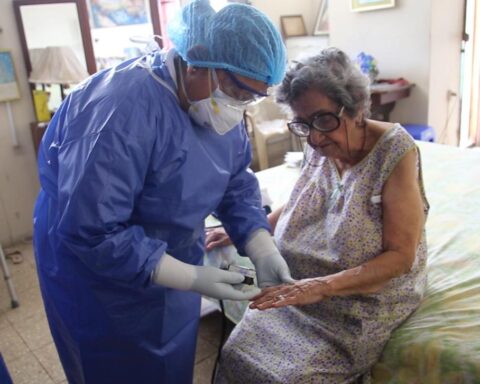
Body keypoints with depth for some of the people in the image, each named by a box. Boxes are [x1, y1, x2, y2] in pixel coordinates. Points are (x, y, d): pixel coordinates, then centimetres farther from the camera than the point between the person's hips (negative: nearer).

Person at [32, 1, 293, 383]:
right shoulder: (121, 111, -34)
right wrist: (189, 278, -32)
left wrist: (263, 251, -17)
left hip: (171, 258, 7)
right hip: (93, 268, -6)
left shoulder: (215, 105, -8)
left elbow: (236, 184, -2)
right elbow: (91, 232, -34)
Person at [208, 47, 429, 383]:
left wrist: (321, 287, -31)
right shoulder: (320, 147, -3)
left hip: (365, 299, -4)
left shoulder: (395, 150, -19)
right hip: (300, 286, 5)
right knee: (236, 354, -11)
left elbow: (401, 257, -20)